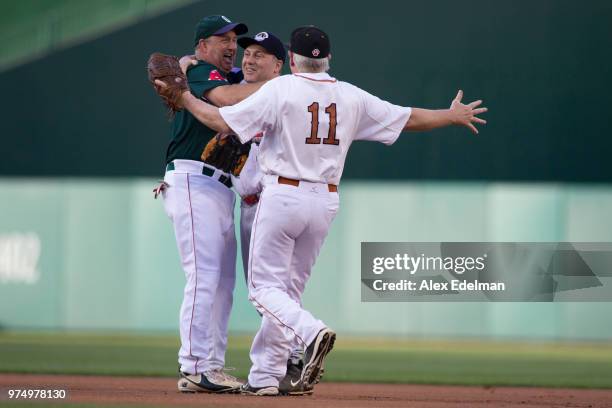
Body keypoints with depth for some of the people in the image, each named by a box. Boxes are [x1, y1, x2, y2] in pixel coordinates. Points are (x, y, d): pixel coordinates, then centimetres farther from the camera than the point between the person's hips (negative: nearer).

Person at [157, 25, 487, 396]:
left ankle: (311, 332, -28)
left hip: (283, 196, -5)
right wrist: (453, 116, 27)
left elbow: (222, 121, -12)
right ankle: (265, 376, 11)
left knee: (265, 286, -1)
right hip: (326, 200, 5)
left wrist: (184, 97, 2)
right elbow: (409, 118, 11)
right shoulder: (351, 97, 5)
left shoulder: (280, 90, -8)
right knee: (288, 288, 13)